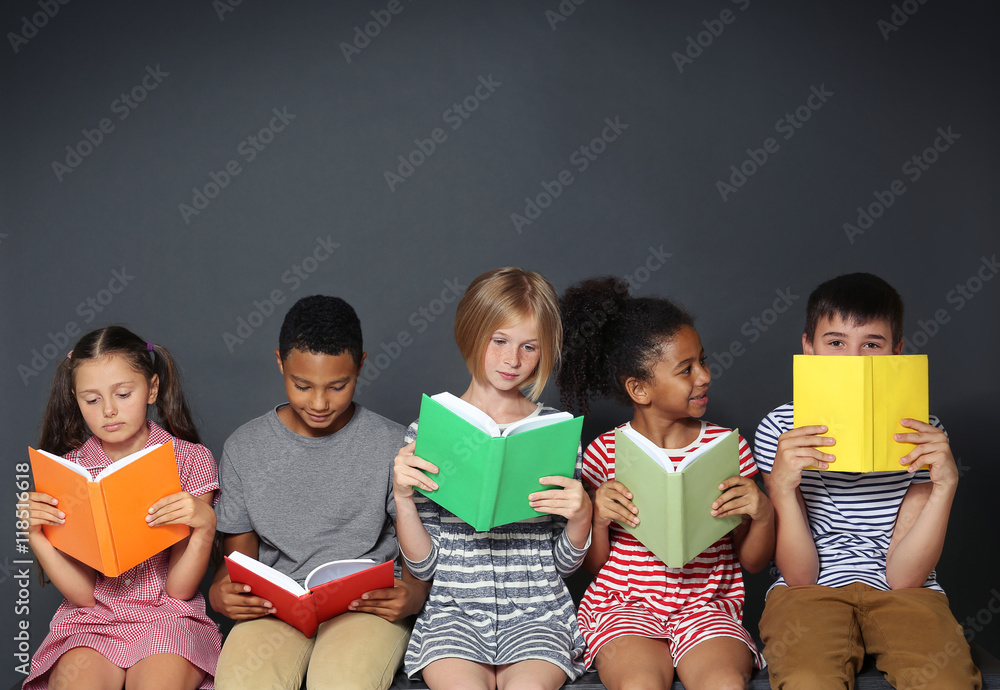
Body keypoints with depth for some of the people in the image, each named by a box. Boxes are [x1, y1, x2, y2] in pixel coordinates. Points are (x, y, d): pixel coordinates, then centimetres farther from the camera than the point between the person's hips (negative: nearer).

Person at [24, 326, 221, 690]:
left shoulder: (191, 460, -1)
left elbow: (179, 589, -5)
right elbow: (82, 592, -1)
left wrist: (205, 524, -22)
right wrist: (35, 533, -14)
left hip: (167, 617, -1)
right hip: (91, 619, 2)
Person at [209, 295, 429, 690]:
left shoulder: (394, 446, 0)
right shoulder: (243, 449, 6)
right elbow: (238, 556, 11)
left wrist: (413, 594, -20)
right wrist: (220, 594, -12)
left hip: (368, 604, -1)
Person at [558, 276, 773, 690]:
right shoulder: (605, 453, 1)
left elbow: (752, 561, 9)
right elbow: (592, 564, 7)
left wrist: (763, 513, -11)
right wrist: (599, 518, -12)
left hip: (707, 605, 1)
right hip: (623, 604, -1)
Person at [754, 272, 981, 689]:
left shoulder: (923, 435, -2)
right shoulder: (780, 430, -4)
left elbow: (903, 576, -7)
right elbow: (800, 575, -7)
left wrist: (945, 485, -18)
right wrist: (782, 487, -23)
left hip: (903, 592, 2)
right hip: (812, 590, -1)